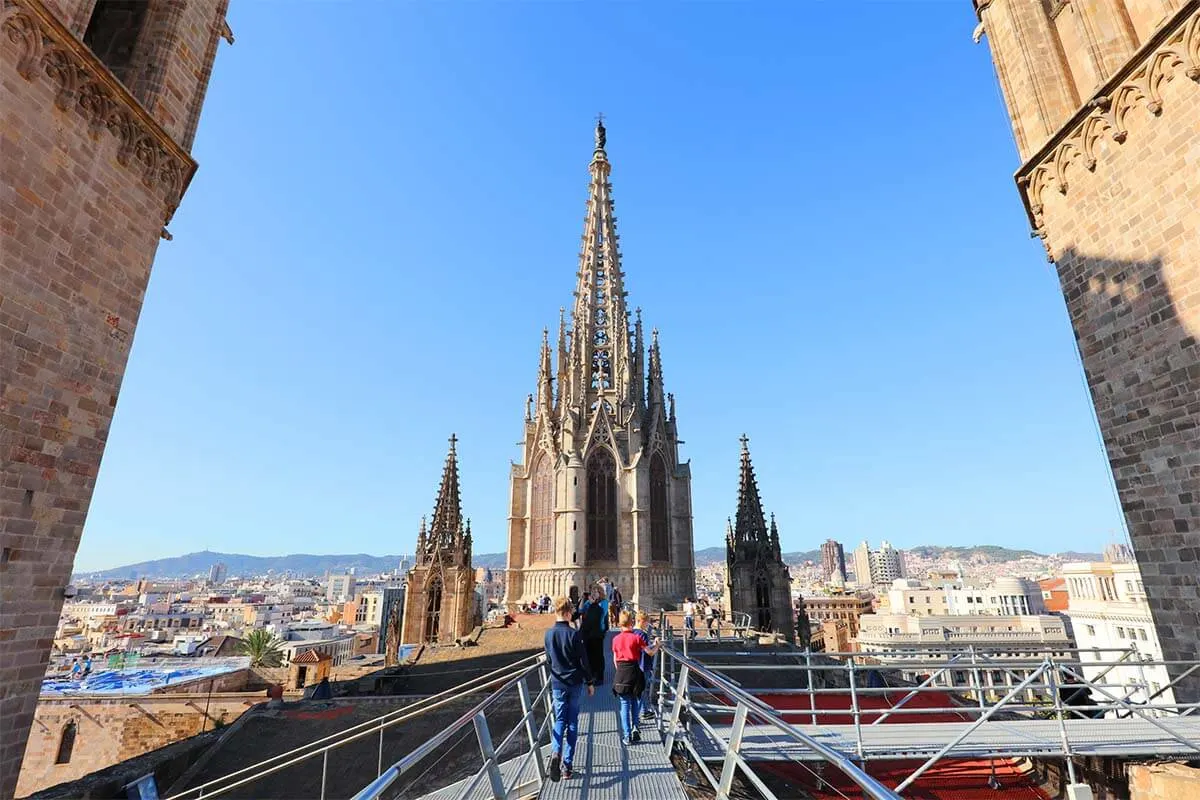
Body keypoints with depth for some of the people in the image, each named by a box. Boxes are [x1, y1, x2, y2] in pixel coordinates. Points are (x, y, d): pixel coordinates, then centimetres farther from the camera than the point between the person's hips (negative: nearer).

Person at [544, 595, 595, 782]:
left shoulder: (549, 633, -3)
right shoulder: (574, 634, -14)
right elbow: (583, 660, -10)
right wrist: (590, 682, 2)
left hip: (557, 684, 2)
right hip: (575, 683, -2)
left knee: (560, 720, 10)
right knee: (572, 722, 10)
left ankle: (556, 752, -17)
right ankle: (566, 766, 12)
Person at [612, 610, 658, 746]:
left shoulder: (616, 639, 2)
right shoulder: (636, 637, -7)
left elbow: (615, 660, 8)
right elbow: (651, 653, 0)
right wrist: (656, 646, 19)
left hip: (620, 673, 2)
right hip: (634, 671, -2)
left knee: (625, 704, 8)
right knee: (635, 701, 19)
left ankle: (627, 736, 9)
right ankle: (635, 727, 6)